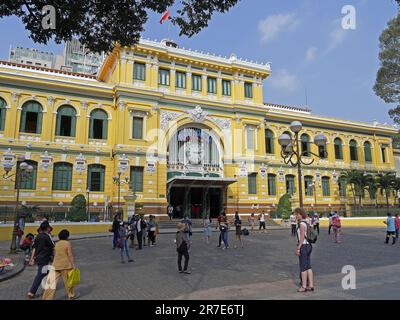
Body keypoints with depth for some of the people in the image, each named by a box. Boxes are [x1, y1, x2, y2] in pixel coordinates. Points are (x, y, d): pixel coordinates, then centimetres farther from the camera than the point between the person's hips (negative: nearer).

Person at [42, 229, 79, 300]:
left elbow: (55, 255, 15)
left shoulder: (57, 244, 8)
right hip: (66, 265, -5)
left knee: (52, 282, 5)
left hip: (56, 265, 5)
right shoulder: (68, 243, -9)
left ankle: (47, 297, 2)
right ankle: (71, 295, 27)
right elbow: (70, 255, -13)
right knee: (68, 281, 11)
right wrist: (73, 265, -9)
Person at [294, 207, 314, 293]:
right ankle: (311, 286, 17)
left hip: (303, 246, -9)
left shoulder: (302, 223, -16)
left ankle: (304, 287, 6)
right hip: (308, 246, 9)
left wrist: (298, 248, -18)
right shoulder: (306, 223, 14)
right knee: (308, 267, 12)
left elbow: (302, 237, -20)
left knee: (303, 267, -1)